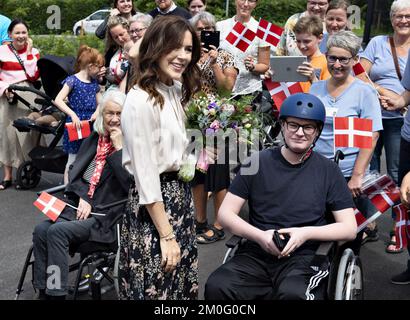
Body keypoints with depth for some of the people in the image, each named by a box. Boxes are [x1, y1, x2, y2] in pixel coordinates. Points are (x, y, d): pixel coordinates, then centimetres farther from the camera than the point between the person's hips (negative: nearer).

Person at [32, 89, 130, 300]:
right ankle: (43, 292, -12)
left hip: (107, 215, -6)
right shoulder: (93, 139, 15)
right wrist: (82, 198, -4)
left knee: (58, 231, -25)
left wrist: (119, 148, -15)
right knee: (41, 230, -19)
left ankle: (56, 294, -17)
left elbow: (130, 183, -15)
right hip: (80, 205, 6)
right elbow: (75, 173, 14)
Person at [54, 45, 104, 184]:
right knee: (73, 160, 1)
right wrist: (72, 114, -25)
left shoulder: (94, 83, 10)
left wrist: (97, 112, -7)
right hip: (75, 126, -5)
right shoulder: (72, 80, -8)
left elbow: (100, 102, 15)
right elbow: (58, 100, -15)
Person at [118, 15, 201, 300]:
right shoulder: (141, 101, -21)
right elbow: (145, 175, -21)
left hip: (180, 195, 9)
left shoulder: (175, 91, 7)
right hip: (154, 205, -9)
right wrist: (166, 235, -19)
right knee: (157, 289, 5)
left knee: (183, 286, 19)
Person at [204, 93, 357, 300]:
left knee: (293, 293, -35)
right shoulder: (258, 162, 7)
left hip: (304, 258, -1)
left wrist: (306, 233, -11)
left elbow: (349, 228, 5)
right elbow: (225, 214, 6)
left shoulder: (328, 170, 6)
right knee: (216, 287, -28)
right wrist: (259, 236, -12)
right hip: (256, 254, 2)